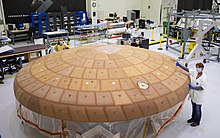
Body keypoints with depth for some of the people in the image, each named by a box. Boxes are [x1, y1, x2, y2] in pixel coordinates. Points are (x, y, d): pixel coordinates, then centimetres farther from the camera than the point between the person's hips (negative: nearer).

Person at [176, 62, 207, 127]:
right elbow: (187, 70, -4)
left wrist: (193, 87, -28)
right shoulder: (194, 73, -7)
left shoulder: (203, 77, -24)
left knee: (198, 109, 12)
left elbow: (202, 87, -22)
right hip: (193, 95, 6)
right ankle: (193, 118, 46)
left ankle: (197, 122, 31)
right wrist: (179, 65, -11)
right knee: (193, 108, 25)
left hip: (199, 97, -6)